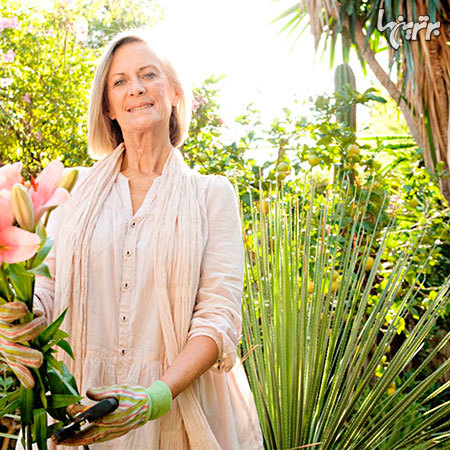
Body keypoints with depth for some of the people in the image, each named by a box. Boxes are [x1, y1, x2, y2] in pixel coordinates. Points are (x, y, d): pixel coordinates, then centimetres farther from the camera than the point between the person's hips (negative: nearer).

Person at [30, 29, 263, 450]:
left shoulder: (211, 193, -2)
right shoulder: (78, 189, 4)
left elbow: (219, 316, -10)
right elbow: (43, 289, 3)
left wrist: (158, 397, -23)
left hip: (182, 407, -2)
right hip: (82, 405, 2)